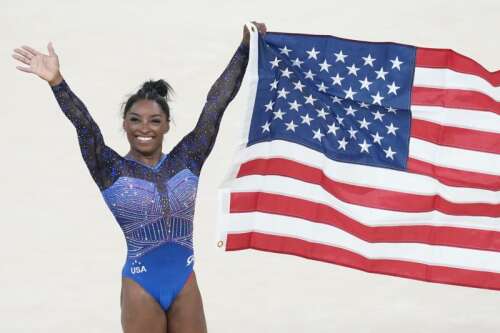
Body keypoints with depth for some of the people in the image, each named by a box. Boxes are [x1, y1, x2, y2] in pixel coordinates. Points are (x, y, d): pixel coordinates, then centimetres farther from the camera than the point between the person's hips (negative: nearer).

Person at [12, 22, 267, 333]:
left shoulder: (186, 160, 4)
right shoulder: (111, 170, -3)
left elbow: (216, 104, 1)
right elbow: (84, 125, -18)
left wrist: (246, 48, -2)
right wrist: (57, 82, -33)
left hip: (185, 283, 3)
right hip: (141, 287, -3)